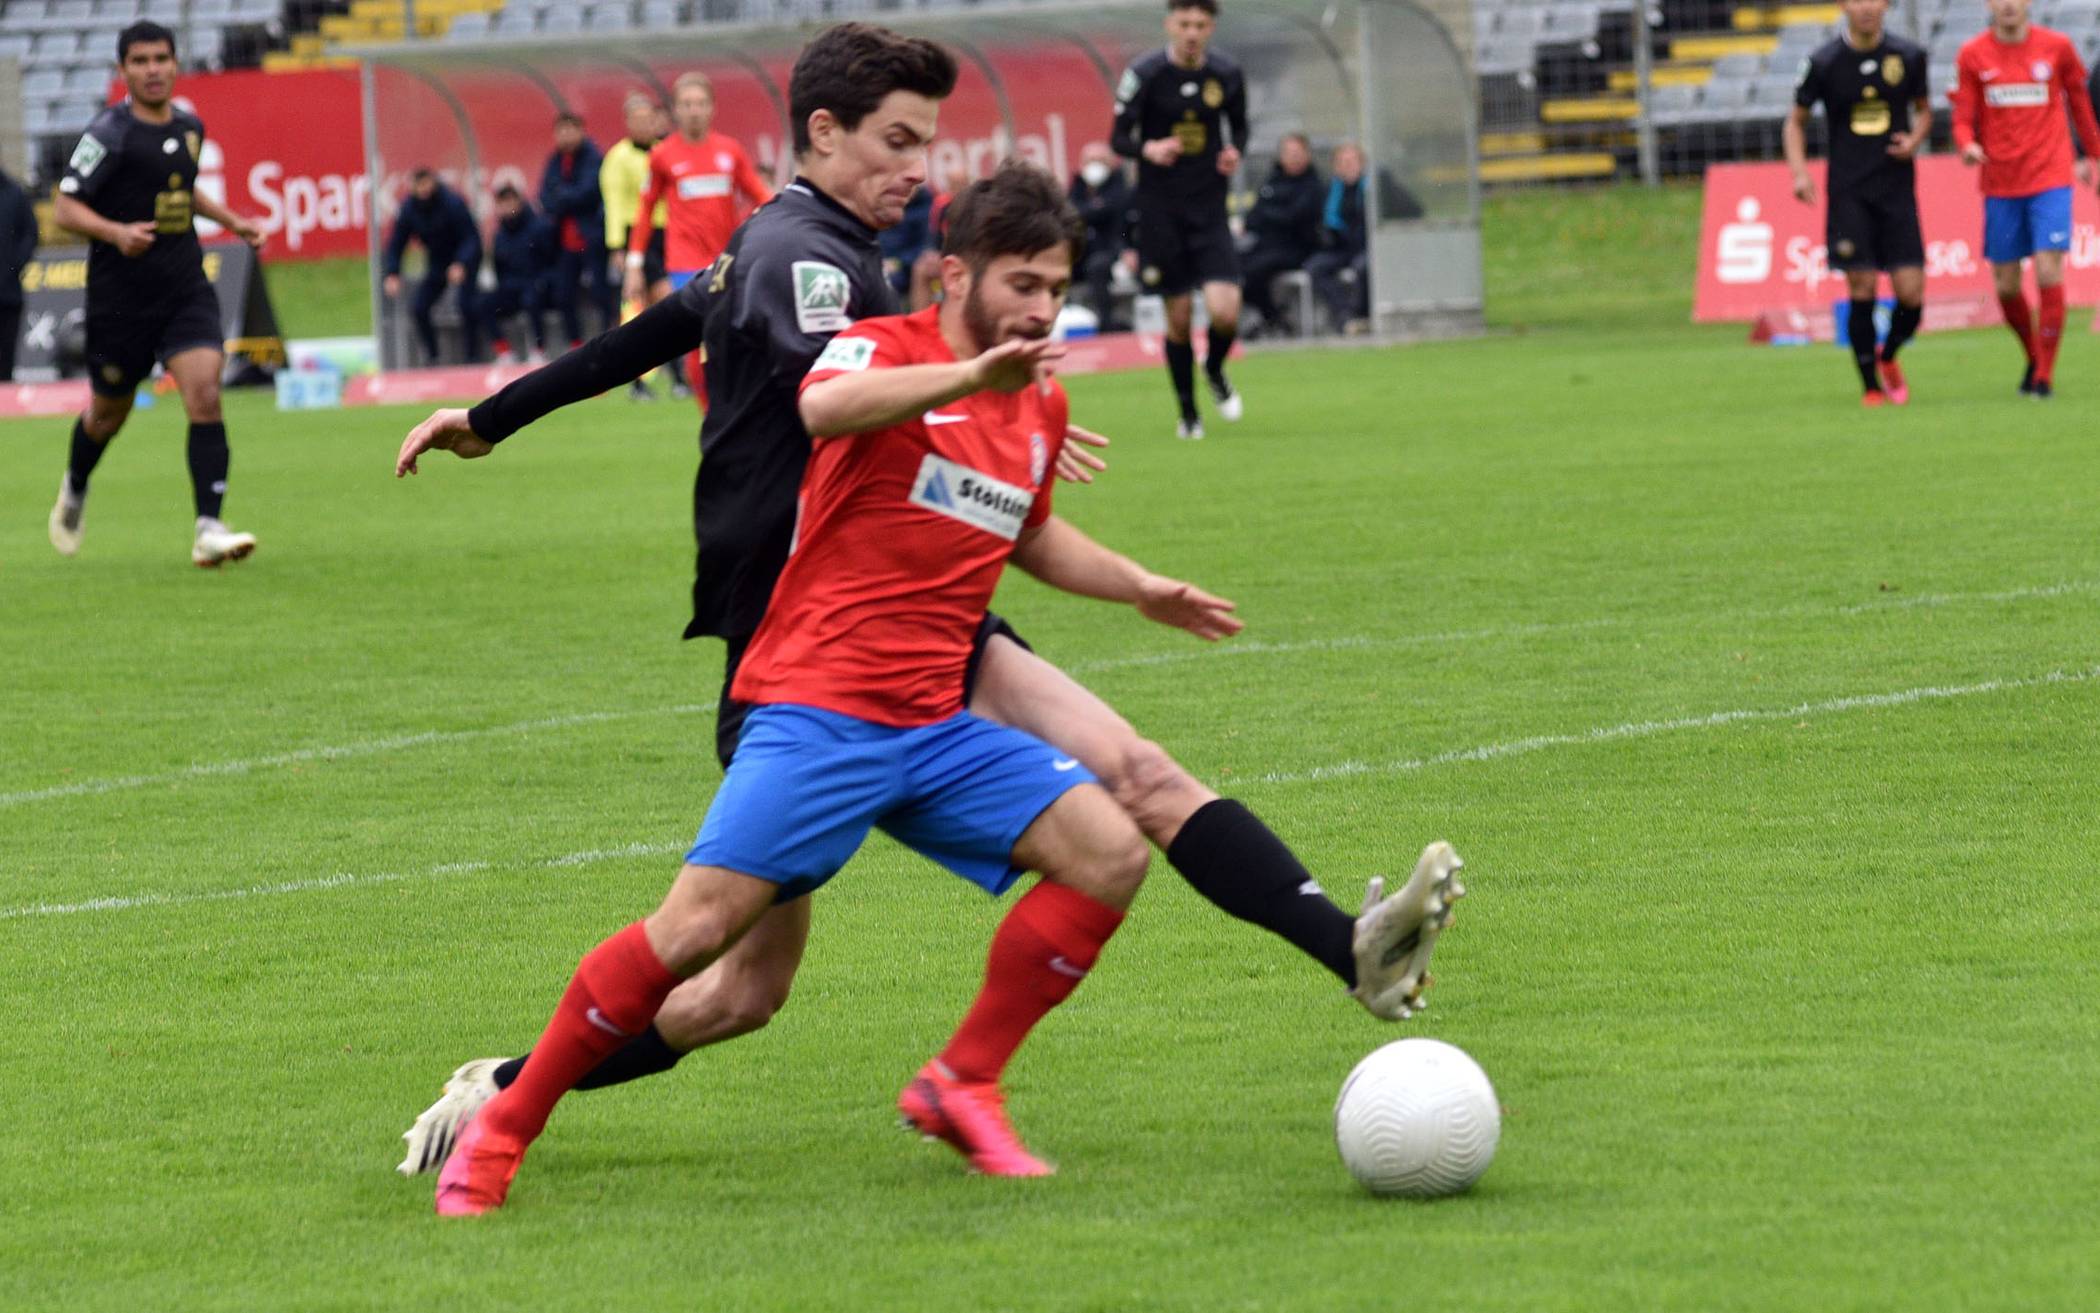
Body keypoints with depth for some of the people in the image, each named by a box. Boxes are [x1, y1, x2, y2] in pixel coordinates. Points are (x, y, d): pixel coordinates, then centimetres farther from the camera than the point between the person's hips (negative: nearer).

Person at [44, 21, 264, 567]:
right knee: (110, 410, 12)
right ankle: (75, 491, 44)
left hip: (186, 291, 4)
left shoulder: (189, 127, 8)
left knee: (204, 393, -16)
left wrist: (229, 219, 17)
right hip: (120, 295, -4)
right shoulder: (109, 134, -11)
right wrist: (116, 232, -29)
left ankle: (209, 530, -19)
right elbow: (64, 208, -13)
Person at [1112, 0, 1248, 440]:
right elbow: (1120, 139, -2)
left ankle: (1215, 371, 20)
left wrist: (1234, 152, -5)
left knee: (1225, 311, -14)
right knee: (1178, 317, 1)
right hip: (1160, 210, -2)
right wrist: (1149, 149, -23)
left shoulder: (1227, 75, 1)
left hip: (1210, 210, 2)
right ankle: (1188, 412, 21)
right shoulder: (1144, 75, -8)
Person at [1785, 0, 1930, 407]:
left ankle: (1888, 358, 24)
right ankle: (1871, 386, 7)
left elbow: (1923, 110, 18)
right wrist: (1799, 171, -6)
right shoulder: (1824, 62, -2)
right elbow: (1795, 121, 9)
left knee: (1910, 291, -6)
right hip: (1848, 192, -1)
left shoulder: (1908, 56, 3)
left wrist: (1915, 139, -4)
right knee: (1862, 289, -6)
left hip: (1897, 189, 1)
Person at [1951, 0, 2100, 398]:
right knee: (2006, 286, 5)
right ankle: (2034, 357, 30)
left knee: (2048, 273, -14)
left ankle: (2045, 376, -7)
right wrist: (1968, 146, -21)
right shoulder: (1972, 55, 1)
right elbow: (1964, 119, 0)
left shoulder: (2056, 47, 1)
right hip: (2000, 185, 2)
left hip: (2050, 179, -2)